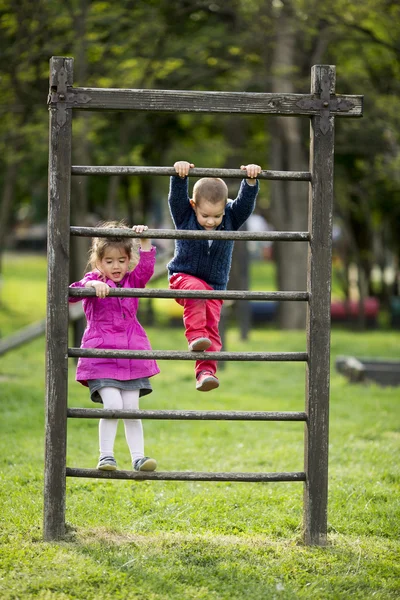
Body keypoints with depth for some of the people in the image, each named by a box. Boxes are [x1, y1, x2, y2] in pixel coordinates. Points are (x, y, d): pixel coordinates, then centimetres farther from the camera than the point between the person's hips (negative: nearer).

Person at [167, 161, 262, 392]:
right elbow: (177, 196, -22)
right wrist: (180, 175, -38)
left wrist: (251, 180, -30)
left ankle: (206, 370, -16)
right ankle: (195, 337, -42)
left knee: (212, 326, -13)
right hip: (183, 277, -2)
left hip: (214, 286, 2)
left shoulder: (231, 219, -1)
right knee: (196, 290, -36)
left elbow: (246, 201, -13)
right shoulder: (184, 216, -6)